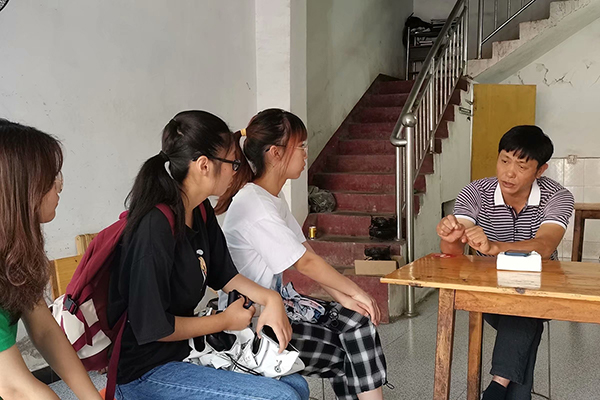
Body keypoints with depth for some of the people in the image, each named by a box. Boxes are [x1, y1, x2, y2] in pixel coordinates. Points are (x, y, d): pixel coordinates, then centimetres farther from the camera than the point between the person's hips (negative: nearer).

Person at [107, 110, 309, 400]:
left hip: (187, 348, 9)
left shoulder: (201, 212, 2)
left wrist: (270, 298, -4)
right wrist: (225, 321, -11)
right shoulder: (155, 227, -26)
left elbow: (223, 275, 14)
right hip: (145, 372, -9)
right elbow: (152, 328, -22)